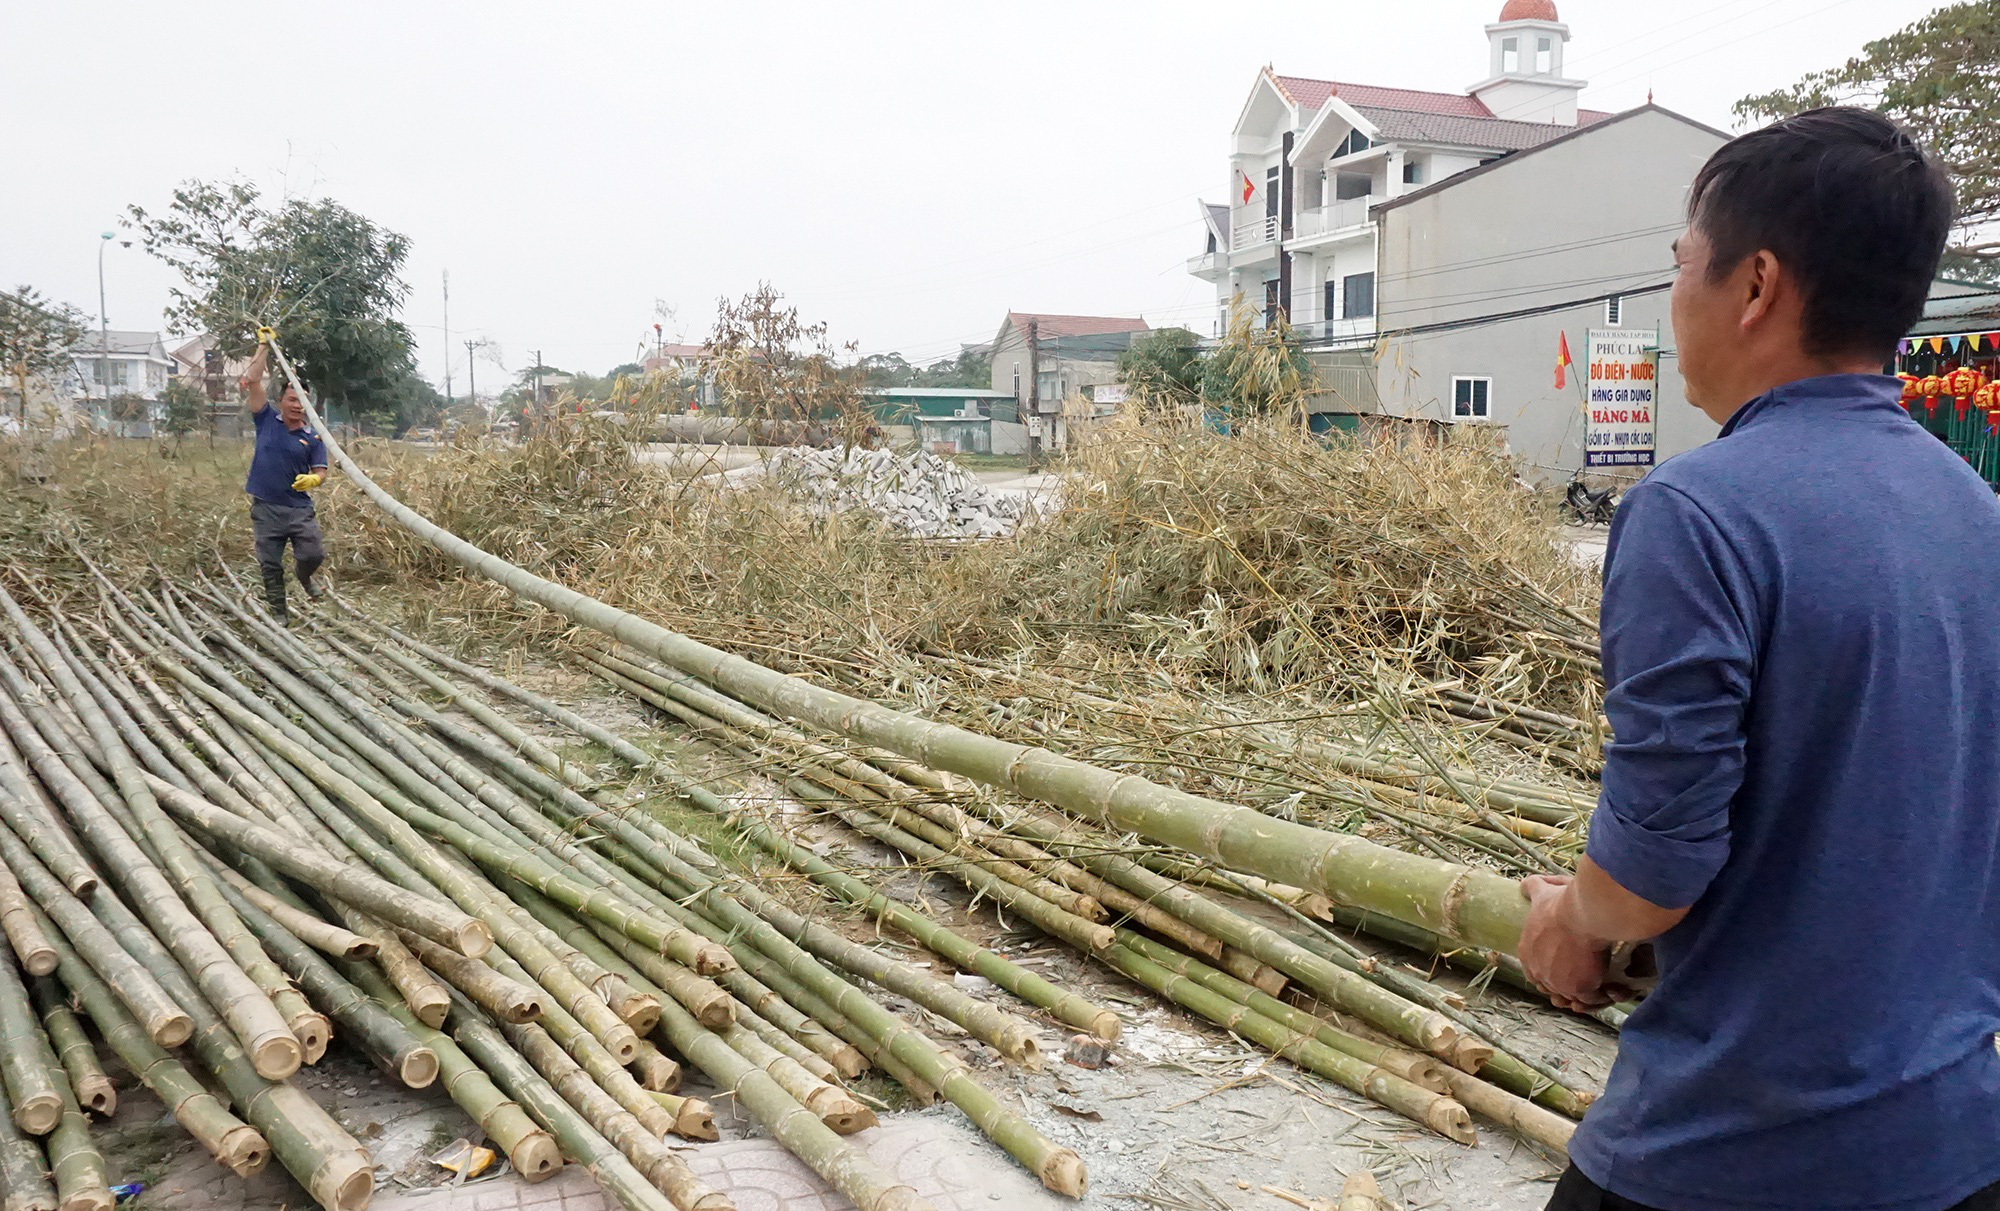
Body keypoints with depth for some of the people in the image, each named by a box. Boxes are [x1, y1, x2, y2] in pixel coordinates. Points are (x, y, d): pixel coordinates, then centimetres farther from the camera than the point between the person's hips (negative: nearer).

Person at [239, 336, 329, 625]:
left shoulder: (313, 437, 3)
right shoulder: (267, 421, 4)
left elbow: (321, 472, -1)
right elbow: (252, 380, 0)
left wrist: (313, 479, -25)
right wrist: (264, 347, 4)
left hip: (299, 508, 0)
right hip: (265, 508, 0)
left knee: (314, 554, -9)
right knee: (270, 566, 4)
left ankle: (303, 575, 26)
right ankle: (279, 613, 17)